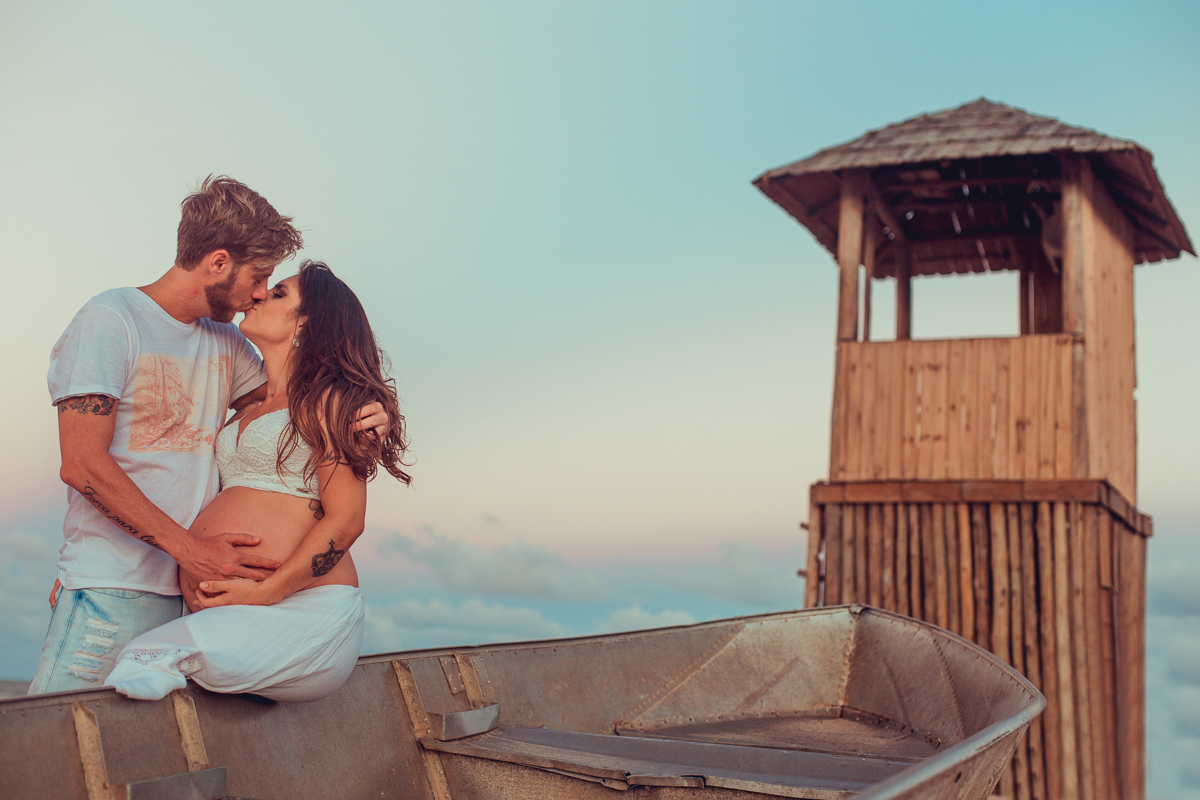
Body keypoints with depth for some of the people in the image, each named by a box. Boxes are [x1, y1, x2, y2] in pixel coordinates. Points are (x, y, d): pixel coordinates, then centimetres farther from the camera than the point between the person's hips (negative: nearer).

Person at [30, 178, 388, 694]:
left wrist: (360, 413, 3)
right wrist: (189, 548, -19)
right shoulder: (110, 321, -6)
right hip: (112, 591, -6)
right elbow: (82, 466, -14)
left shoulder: (224, 341, 16)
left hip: (199, 588, 6)